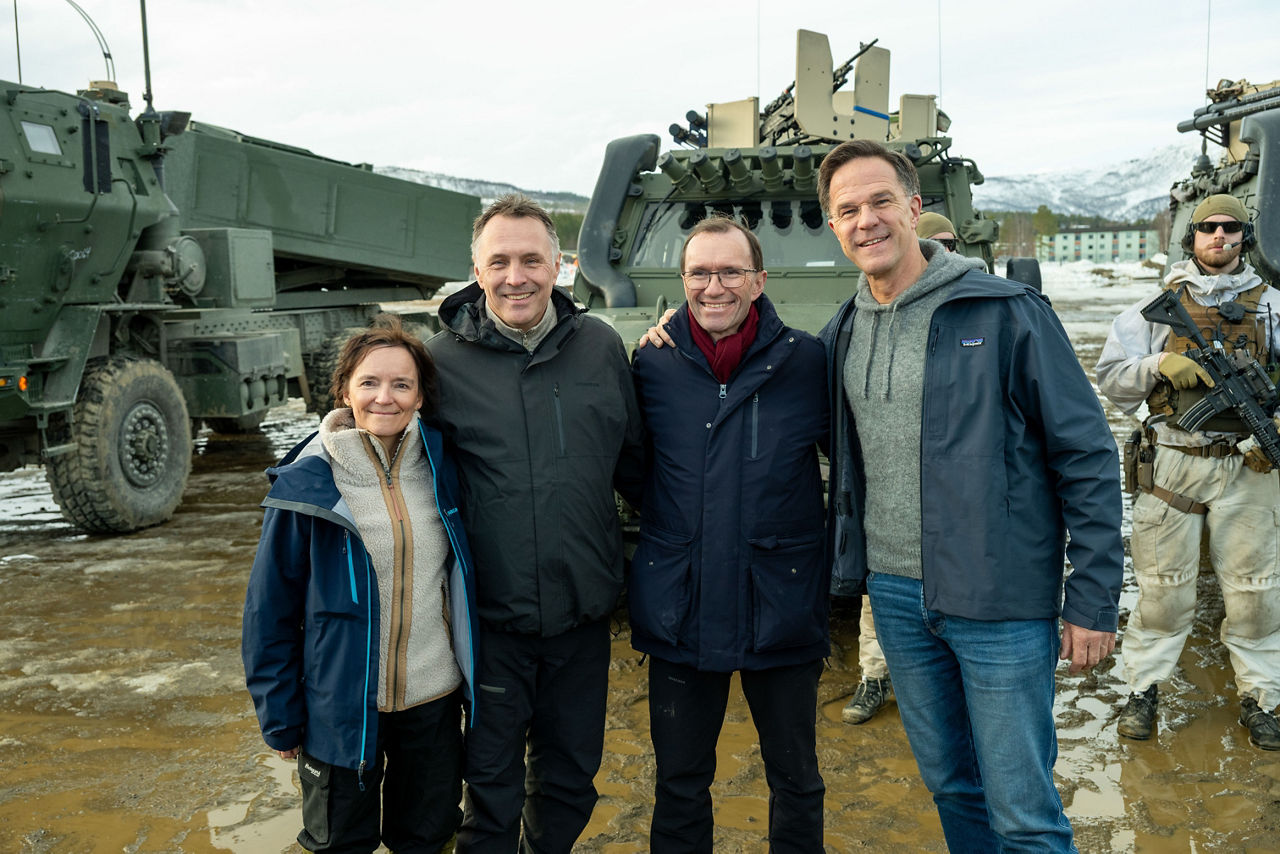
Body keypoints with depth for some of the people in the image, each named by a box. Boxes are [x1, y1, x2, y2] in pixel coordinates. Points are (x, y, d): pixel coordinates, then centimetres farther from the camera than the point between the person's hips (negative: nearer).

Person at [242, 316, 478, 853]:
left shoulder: (440, 466, -4)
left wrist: (472, 675, 6)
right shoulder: (307, 485, -13)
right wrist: (279, 718, -4)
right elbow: (269, 610, -6)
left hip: (435, 698, 3)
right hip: (342, 707, -2)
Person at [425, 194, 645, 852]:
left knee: (570, 778, 21)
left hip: (583, 612, 3)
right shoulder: (443, 360, -6)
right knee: (491, 785, 14)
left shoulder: (600, 346, 1)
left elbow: (634, 462, 10)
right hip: (490, 617, -2)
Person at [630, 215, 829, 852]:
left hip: (782, 605, 0)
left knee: (796, 781, 17)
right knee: (679, 786, 17)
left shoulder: (806, 361, -5)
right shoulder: (653, 365, -1)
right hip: (681, 609, 1)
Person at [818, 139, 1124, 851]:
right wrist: (845, 559, 8)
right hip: (894, 594, 5)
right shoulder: (842, 334, 5)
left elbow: (1087, 454, -9)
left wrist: (1093, 600, -11)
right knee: (949, 782, 21)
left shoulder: (1007, 311, -10)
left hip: (1000, 601, -5)